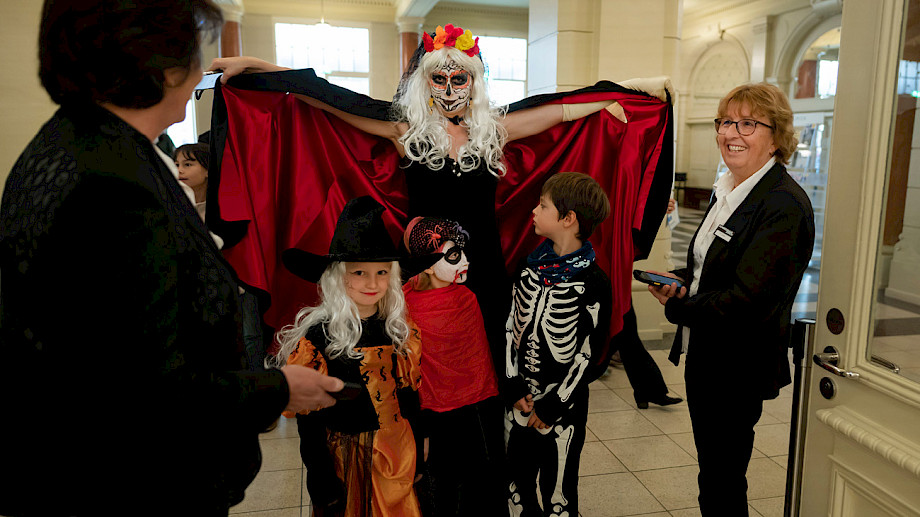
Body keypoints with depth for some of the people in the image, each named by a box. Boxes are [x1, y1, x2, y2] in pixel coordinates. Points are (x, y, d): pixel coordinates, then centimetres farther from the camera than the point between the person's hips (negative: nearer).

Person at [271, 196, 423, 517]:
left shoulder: (400, 328, -2)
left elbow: (409, 396, 6)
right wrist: (321, 480, -11)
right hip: (345, 456, -4)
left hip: (397, 452, 4)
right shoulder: (315, 333, -16)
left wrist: (420, 453, 8)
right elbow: (308, 416, -12)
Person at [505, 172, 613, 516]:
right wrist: (516, 387, -3)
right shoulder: (530, 268, 2)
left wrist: (551, 407, -10)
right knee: (517, 488, 16)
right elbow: (511, 327, 5)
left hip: (564, 405, -4)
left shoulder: (593, 283, -13)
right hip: (520, 401, 5)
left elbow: (588, 353, -12)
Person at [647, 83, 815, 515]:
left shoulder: (783, 206, -21)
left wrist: (676, 307, -13)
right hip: (704, 358, 8)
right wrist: (680, 280, -2)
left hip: (738, 370, -8)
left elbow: (745, 300, -25)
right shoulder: (729, 191, 7)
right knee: (713, 476, 23)